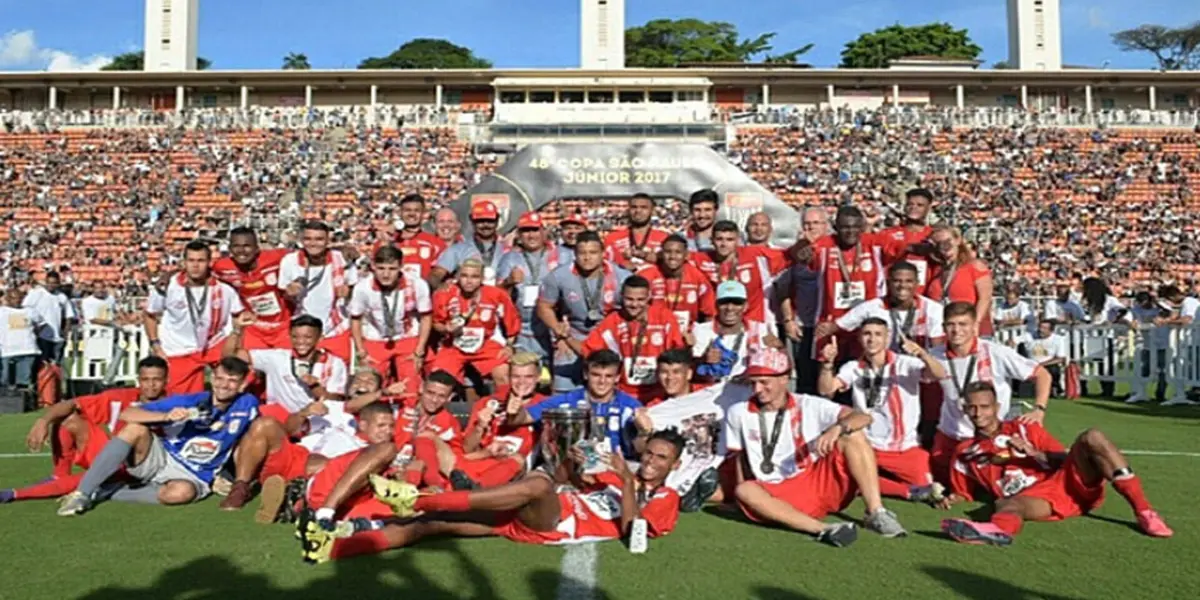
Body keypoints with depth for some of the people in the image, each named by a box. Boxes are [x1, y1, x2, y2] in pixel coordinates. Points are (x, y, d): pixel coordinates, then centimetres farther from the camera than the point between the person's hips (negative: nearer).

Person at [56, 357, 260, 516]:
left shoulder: (247, 405, -9)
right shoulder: (187, 402, -10)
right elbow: (126, 414, -15)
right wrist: (165, 417, -33)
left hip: (192, 477, -1)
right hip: (160, 458, 1)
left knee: (181, 492, -38)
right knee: (136, 429, -28)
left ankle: (103, 492, -20)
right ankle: (81, 493, -22)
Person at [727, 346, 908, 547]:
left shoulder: (808, 405, -1)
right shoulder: (738, 413, 4)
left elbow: (863, 417, -11)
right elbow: (740, 457, 14)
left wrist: (838, 428, -31)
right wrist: (746, 500, 5)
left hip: (822, 484, 0)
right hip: (778, 496, 0)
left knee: (852, 435, -18)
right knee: (744, 491, -31)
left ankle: (876, 513, -24)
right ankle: (822, 529, -43)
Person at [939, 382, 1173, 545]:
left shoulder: (1023, 429, 17)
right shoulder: (965, 452, 17)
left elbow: (1064, 460, 12)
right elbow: (965, 493, 21)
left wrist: (1035, 453, -8)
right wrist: (952, 499, -3)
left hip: (1069, 482, 2)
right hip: (1032, 499, -2)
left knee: (1092, 437, -22)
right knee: (1007, 504, -39)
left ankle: (1143, 512, -26)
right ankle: (998, 530, -79)